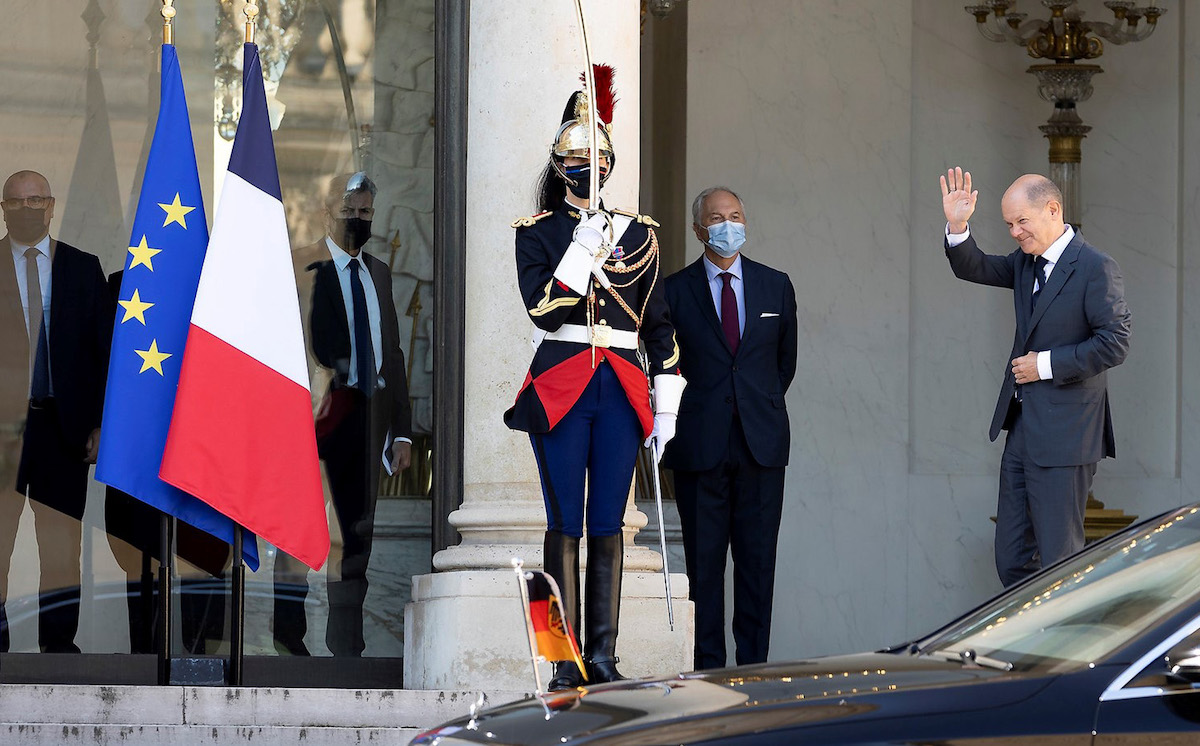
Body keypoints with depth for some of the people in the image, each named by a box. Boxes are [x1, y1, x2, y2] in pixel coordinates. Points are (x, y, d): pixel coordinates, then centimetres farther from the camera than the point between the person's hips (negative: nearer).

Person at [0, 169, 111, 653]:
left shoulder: (83, 268, 10)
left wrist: (101, 424, 2)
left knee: (62, 541, 1)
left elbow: (103, 350, 9)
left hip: (62, 425, 1)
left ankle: (59, 641, 6)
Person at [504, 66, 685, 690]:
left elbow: (658, 324, 13)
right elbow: (543, 310, -9)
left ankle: (604, 659, 5)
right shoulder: (537, 232, 4)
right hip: (560, 391, -2)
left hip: (621, 391, 2)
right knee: (566, 525, -2)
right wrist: (584, 248, -15)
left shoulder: (636, 234, 12)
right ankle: (566, 663, -1)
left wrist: (666, 406, 7)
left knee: (608, 526, 3)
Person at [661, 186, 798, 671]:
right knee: (703, 562, -1)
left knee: (758, 559, 1)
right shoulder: (675, 291, 3)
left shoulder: (775, 286, 10)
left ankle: (753, 665, 5)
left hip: (761, 444, 2)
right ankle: (708, 666, 3)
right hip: (700, 448, -2)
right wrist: (687, 412, 6)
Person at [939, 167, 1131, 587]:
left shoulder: (1096, 269, -12)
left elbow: (1115, 344, -17)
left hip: (1064, 436, -8)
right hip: (1022, 427, 8)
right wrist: (957, 227, -5)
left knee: (1058, 559, -3)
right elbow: (973, 269, 13)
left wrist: (1046, 364, -15)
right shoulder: (1025, 263, 12)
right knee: (1012, 559, 11)